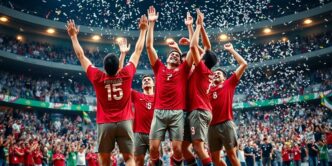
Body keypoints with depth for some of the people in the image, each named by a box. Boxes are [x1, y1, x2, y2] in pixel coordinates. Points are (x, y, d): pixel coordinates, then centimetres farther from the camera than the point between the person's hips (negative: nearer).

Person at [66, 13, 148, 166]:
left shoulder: (97, 78, -4)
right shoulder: (126, 74, -4)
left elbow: (81, 55, 6)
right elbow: (138, 51, 7)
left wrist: (73, 36, 16)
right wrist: (143, 30, 17)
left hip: (105, 124, 0)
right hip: (124, 122, 1)